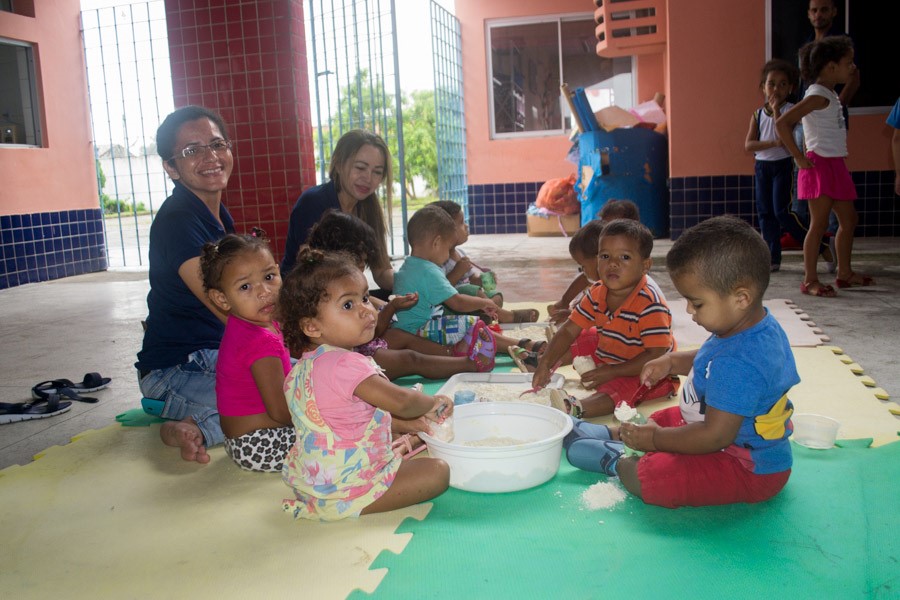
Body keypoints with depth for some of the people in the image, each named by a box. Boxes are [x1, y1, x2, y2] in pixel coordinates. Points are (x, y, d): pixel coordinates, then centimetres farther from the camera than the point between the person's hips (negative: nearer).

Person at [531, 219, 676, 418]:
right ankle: (540, 356, 33)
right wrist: (545, 364, -15)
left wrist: (613, 371, -31)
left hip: (641, 372, -9)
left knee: (618, 387, -36)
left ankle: (576, 408, -60)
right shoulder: (597, 294, -5)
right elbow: (569, 330, -2)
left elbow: (656, 355, -29)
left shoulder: (650, 306, -27)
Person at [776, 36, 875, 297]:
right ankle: (809, 280, -2)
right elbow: (782, 123, -25)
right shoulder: (818, 95, -15)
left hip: (836, 165, 10)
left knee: (848, 219, 15)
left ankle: (844, 273, 25)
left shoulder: (831, 95, 15)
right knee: (819, 223, -8)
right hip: (819, 165, -10)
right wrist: (799, 158, -22)